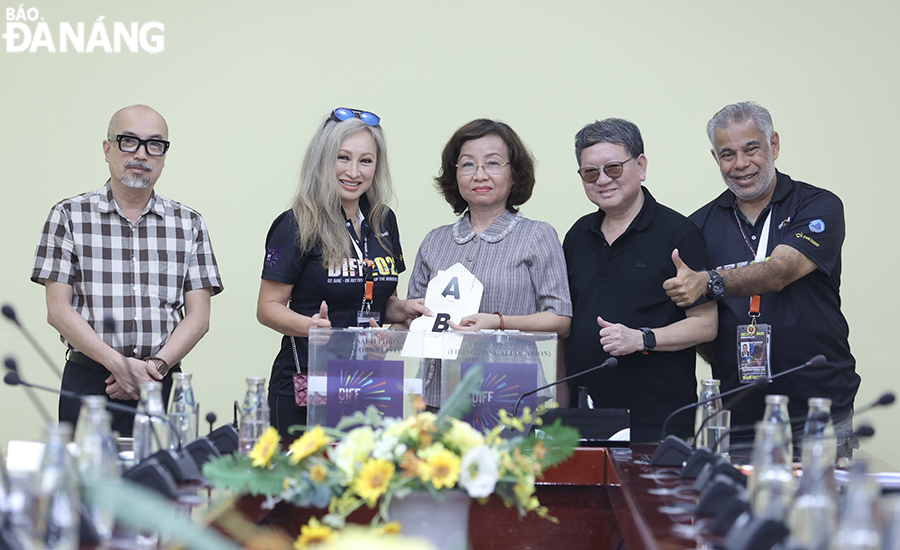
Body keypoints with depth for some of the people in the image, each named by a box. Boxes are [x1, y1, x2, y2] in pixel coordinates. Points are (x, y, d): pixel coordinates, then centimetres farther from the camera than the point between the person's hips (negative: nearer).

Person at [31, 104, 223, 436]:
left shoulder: (189, 224, 10)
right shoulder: (69, 216, 4)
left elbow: (198, 316, 5)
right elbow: (59, 310, -2)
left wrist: (156, 365, -11)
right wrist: (117, 363, -14)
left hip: (164, 384, 1)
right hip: (88, 381, -1)